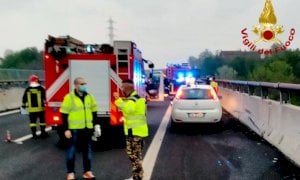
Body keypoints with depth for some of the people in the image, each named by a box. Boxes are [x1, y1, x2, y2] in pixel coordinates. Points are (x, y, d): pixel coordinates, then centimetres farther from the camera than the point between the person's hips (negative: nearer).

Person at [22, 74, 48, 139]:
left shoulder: (27, 89, 1)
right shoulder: (41, 89, -6)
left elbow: (24, 98, 8)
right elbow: (44, 98, -3)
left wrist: (23, 105, 22)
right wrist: (44, 103, 13)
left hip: (31, 109, 2)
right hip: (40, 108, -1)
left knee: (33, 121, 8)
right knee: (42, 120, 11)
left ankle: (34, 134, 7)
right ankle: (43, 133, 18)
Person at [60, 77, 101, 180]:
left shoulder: (89, 97, 6)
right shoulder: (69, 97, -8)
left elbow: (94, 112, 13)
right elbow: (64, 115, -7)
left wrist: (96, 125, 9)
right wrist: (66, 129, -10)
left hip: (87, 129, 4)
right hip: (74, 129, -4)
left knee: (87, 151, 11)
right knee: (71, 151, 5)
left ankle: (87, 171, 23)